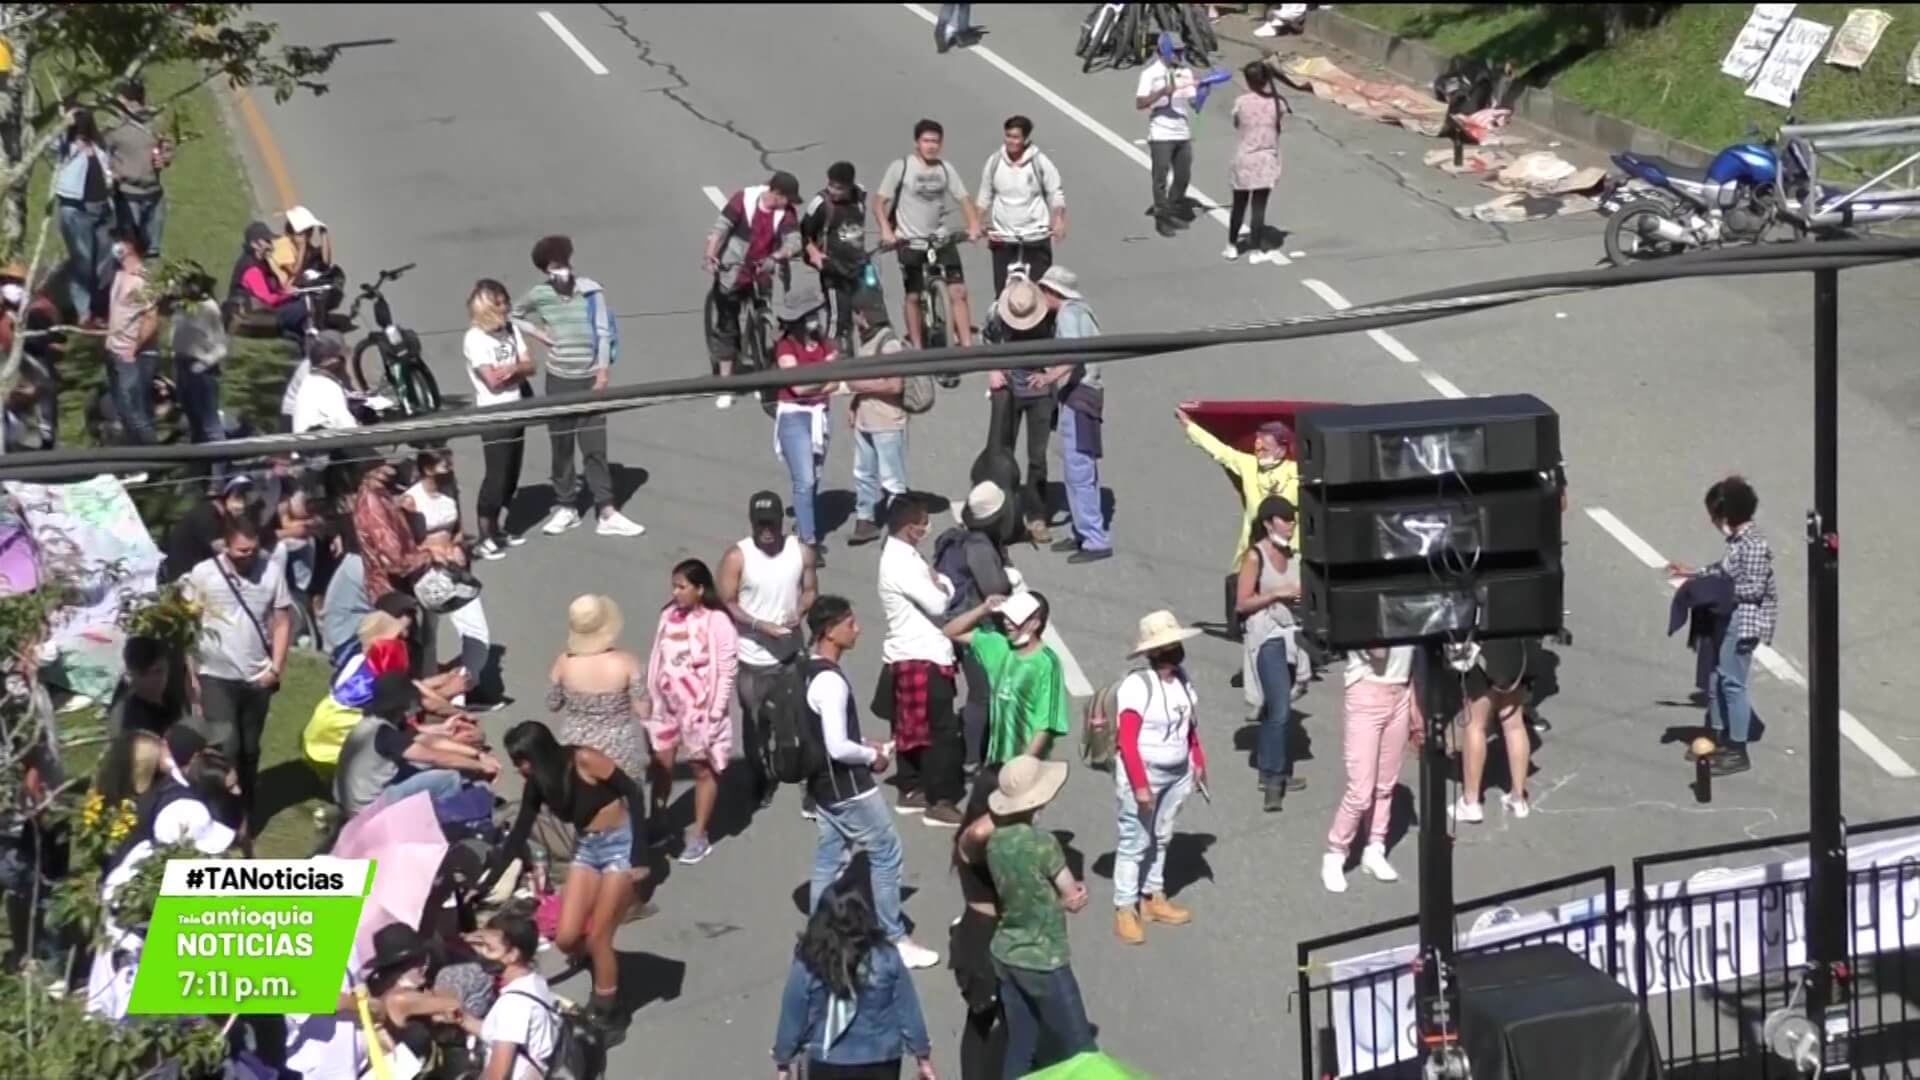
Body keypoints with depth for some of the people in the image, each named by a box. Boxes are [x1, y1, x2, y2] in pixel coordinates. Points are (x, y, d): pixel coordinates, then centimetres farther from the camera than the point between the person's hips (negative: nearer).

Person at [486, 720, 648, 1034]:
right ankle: (606, 971, 28)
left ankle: (605, 1011, 9)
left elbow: (633, 793, -18)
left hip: (620, 844, -6)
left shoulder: (584, 761, -20)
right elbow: (517, 838, 5)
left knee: (597, 938, -7)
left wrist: (639, 855, -21)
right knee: (566, 939, -2)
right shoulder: (537, 784, -2)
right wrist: (485, 887, 3)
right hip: (585, 848, 6)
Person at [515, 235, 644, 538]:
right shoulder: (539, 295, -3)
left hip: (590, 379, -2)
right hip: (559, 379, 2)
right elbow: (514, 316, 15)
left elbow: (604, 334, -8)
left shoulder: (591, 291, -10)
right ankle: (565, 507, 20)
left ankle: (607, 513, 0)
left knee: (595, 447, -1)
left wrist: (603, 373, -11)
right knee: (561, 446, 9)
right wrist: (538, 333, 0)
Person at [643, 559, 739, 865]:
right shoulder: (669, 615, 1)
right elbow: (657, 658, 8)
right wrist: (650, 698, 8)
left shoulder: (717, 621, -17)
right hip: (666, 703, 6)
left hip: (699, 706, -6)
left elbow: (727, 669, -15)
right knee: (660, 762, 13)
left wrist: (715, 712, -16)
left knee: (703, 768, 8)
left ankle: (699, 834, 19)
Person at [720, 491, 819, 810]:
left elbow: (811, 590, 7)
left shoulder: (801, 552, -5)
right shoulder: (737, 557, -14)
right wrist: (760, 624, -23)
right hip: (753, 656, -2)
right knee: (757, 724, 9)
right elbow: (726, 604, -11)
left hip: (791, 651, 2)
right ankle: (762, 783, 25)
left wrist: (800, 612, -15)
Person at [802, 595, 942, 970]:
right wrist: (871, 757, -12)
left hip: (825, 785, 9)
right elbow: (838, 747, -29)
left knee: (828, 860, 14)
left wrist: (863, 744, 13)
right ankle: (894, 940, 11)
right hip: (848, 787, -9)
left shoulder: (809, 672, 6)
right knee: (886, 854, 3)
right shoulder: (830, 681, -25)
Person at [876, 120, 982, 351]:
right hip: (910, 241, -3)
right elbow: (880, 201, -5)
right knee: (914, 296, 6)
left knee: (958, 292, -6)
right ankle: (917, 348, 17)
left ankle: (967, 345, -3)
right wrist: (886, 230, -18)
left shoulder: (945, 169, 4)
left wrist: (974, 225, -11)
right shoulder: (900, 167, -6)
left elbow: (963, 199, 6)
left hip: (941, 239, 3)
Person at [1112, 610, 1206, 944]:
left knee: (1161, 838, 17)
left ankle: (1153, 897, 30)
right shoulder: (1136, 687, -23)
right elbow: (1127, 741, -22)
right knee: (1135, 842, -2)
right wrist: (1140, 785, -23)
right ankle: (1125, 910, 5)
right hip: (1144, 773, -7)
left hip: (1178, 773, 7)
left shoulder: (1181, 680, 1)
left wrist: (1198, 762, 14)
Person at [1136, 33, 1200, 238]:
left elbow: (1192, 102, 7)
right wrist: (1162, 92, -24)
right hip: (1161, 134, -5)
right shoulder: (1151, 73, -7)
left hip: (1183, 133, 5)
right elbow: (1139, 103, -12)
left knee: (1183, 176, 13)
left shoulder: (1185, 72, 7)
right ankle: (1162, 218, 7)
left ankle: (1175, 212, 28)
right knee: (1161, 177, -1)